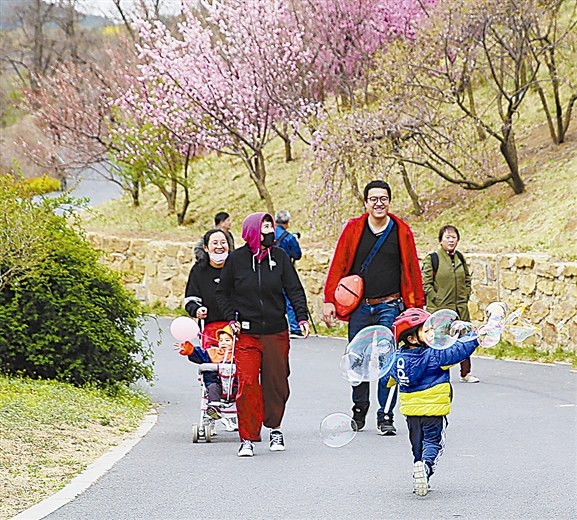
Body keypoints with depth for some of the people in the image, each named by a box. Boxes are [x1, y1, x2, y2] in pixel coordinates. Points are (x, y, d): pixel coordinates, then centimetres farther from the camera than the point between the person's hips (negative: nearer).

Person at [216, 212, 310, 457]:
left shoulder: (280, 257, 3)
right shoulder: (236, 259, -1)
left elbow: (294, 289, 4)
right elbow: (222, 292, 10)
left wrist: (302, 317, -8)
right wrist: (231, 318, 0)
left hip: (276, 332, 2)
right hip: (247, 334, -2)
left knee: (277, 382, 6)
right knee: (247, 384, -9)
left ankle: (275, 428, 28)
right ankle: (247, 438, -2)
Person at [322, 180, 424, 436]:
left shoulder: (401, 232, 3)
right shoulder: (353, 229, 3)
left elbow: (412, 270, 7)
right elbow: (338, 266, 4)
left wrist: (416, 306, 5)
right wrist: (329, 300, -3)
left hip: (389, 307, -1)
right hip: (358, 307, 1)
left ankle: (386, 417, 0)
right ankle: (359, 410, 26)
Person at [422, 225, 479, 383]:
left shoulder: (460, 258, 13)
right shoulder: (432, 259, -5)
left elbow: (467, 279, 23)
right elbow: (426, 283, -8)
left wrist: (465, 296, 11)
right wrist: (436, 299, -12)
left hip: (460, 308, 5)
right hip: (439, 309, -5)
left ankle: (466, 373, 16)